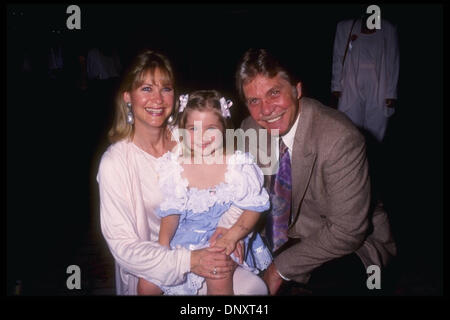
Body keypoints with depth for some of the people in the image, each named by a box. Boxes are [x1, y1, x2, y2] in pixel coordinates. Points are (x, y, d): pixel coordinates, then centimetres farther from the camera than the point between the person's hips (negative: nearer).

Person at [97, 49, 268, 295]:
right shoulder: (114, 162, -15)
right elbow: (122, 245, -14)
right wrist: (187, 261, -25)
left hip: (201, 250, 4)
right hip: (152, 270, -3)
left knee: (256, 287, -16)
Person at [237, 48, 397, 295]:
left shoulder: (340, 138, -28)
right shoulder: (250, 129, -8)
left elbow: (346, 231, -26)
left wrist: (280, 268, -22)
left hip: (349, 244, -5)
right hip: (282, 235, 6)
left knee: (329, 279, -34)